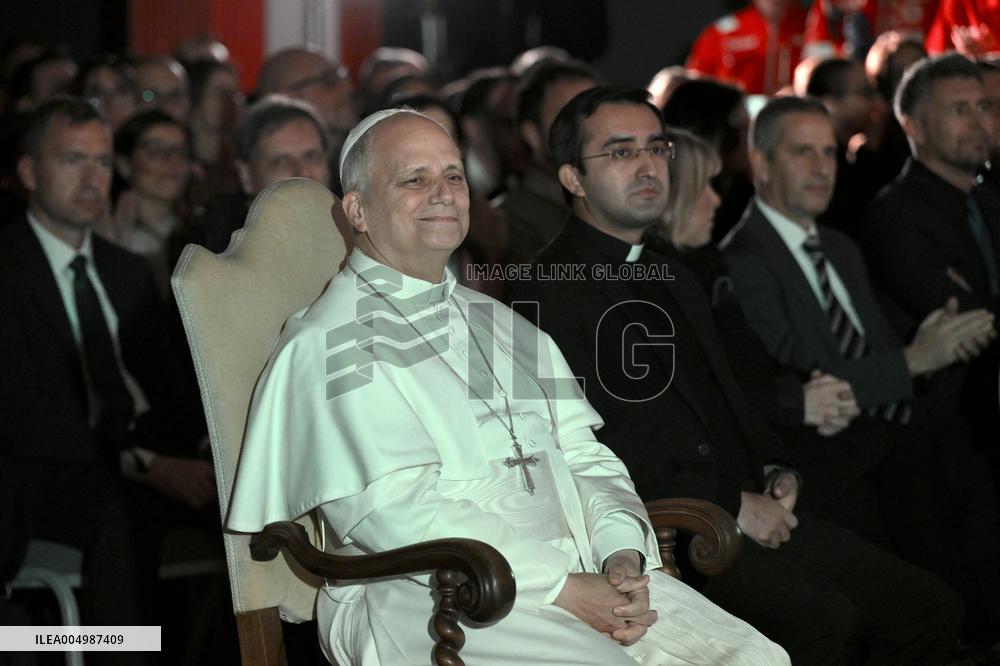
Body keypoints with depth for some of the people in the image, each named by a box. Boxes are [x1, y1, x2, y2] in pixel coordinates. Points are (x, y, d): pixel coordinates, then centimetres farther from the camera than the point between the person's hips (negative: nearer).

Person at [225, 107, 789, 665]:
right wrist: (562, 589, -17)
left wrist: (622, 554, -4)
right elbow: (395, 508, -12)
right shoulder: (328, 343, -1)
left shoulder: (499, 322, 24)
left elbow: (583, 457, 19)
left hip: (581, 574, 7)